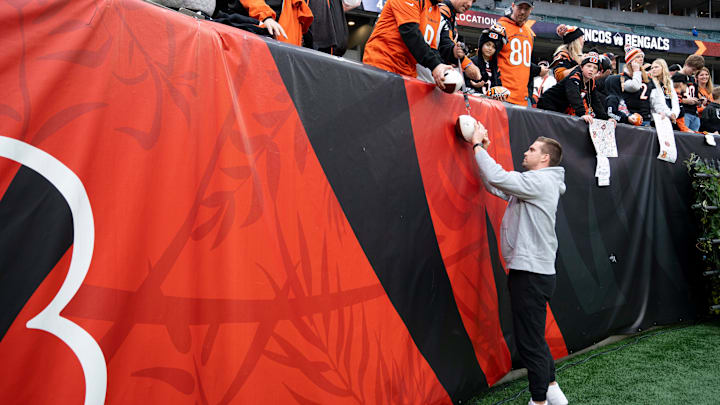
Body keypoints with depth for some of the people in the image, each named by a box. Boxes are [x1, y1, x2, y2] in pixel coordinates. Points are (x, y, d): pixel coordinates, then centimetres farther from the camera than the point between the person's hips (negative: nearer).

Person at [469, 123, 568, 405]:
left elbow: (497, 177, -24)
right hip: (530, 271, 10)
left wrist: (478, 145, -12)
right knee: (534, 338, 20)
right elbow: (495, 186, 18)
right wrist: (481, 149, 11)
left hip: (532, 274, -10)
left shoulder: (541, 181, -13)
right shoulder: (532, 183, 17)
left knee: (530, 342, -2)